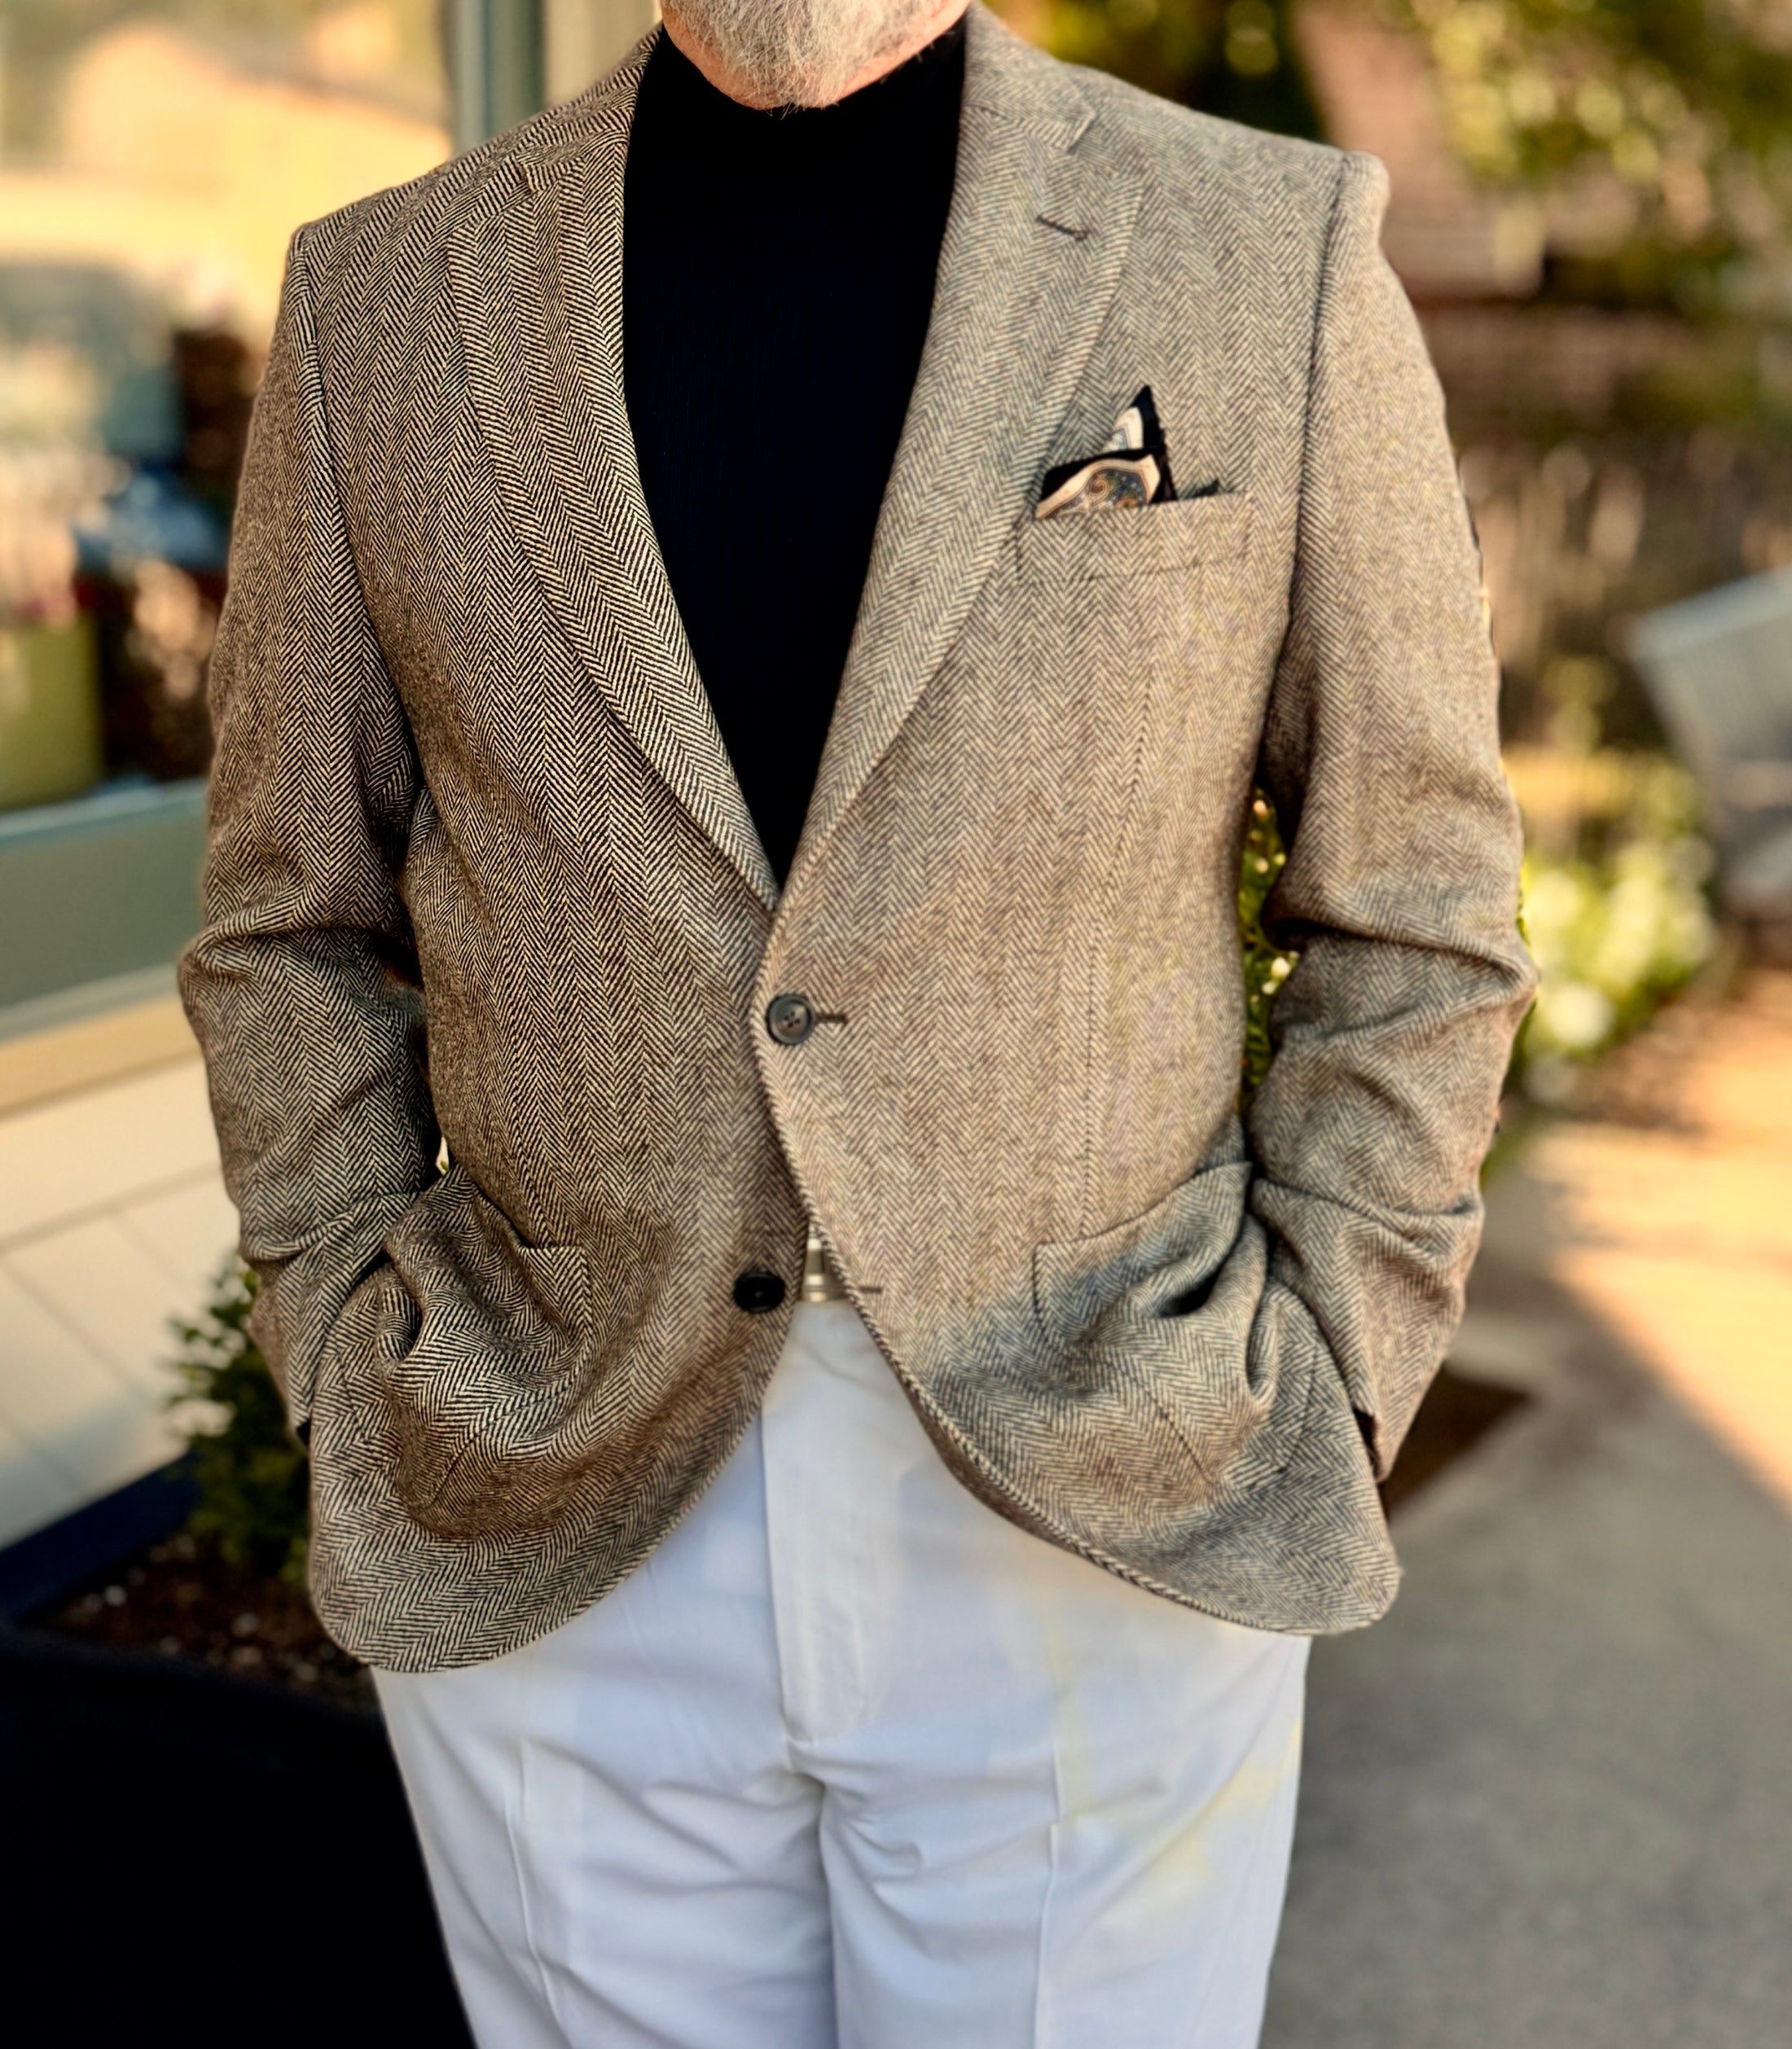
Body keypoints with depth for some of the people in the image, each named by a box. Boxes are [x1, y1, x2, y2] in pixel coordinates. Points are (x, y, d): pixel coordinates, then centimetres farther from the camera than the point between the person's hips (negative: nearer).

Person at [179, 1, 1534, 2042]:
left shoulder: (1281, 256, -4)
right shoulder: (380, 300, 0)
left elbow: (1413, 909, 1)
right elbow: (293, 927, 7)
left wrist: (1313, 1416, -4)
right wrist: (362, 1395, 1)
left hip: (1107, 1536, -1)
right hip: (555, 1562, 2)